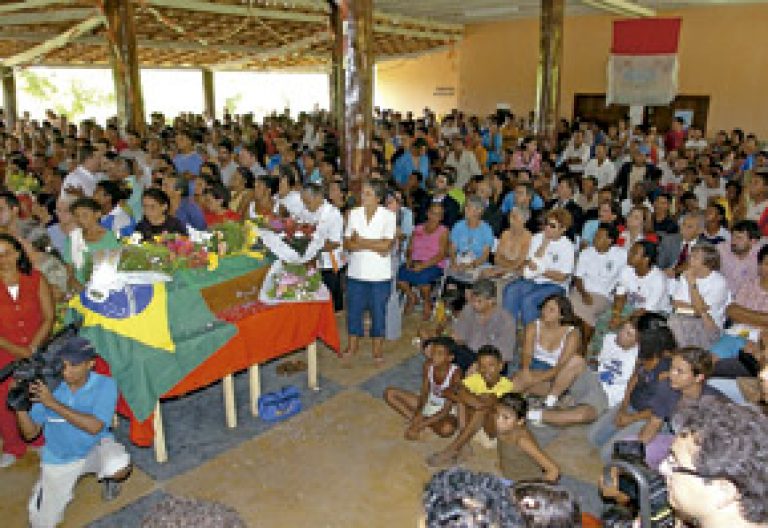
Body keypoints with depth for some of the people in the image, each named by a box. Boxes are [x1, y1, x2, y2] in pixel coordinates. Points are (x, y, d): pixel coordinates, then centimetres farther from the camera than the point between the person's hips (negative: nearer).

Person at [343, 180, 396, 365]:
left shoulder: (388, 216, -8)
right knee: (353, 308, 12)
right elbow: (347, 244, -3)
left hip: (379, 274, -3)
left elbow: (387, 245, -17)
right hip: (356, 271, 3)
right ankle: (353, 345, 30)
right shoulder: (354, 214, 2)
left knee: (378, 311, 8)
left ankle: (377, 348, 24)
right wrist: (374, 246, -15)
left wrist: (360, 241, -12)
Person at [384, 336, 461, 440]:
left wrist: (420, 426, -30)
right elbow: (424, 393, -8)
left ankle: (421, 422, -12)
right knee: (389, 393, -7)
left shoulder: (455, 373, -28)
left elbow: (446, 409, -27)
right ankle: (415, 419, -15)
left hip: (445, 412, -4)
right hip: (428, 404, 5)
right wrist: (418, 413, -28)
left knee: (447, 429, -41)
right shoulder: (428, 365, -14)